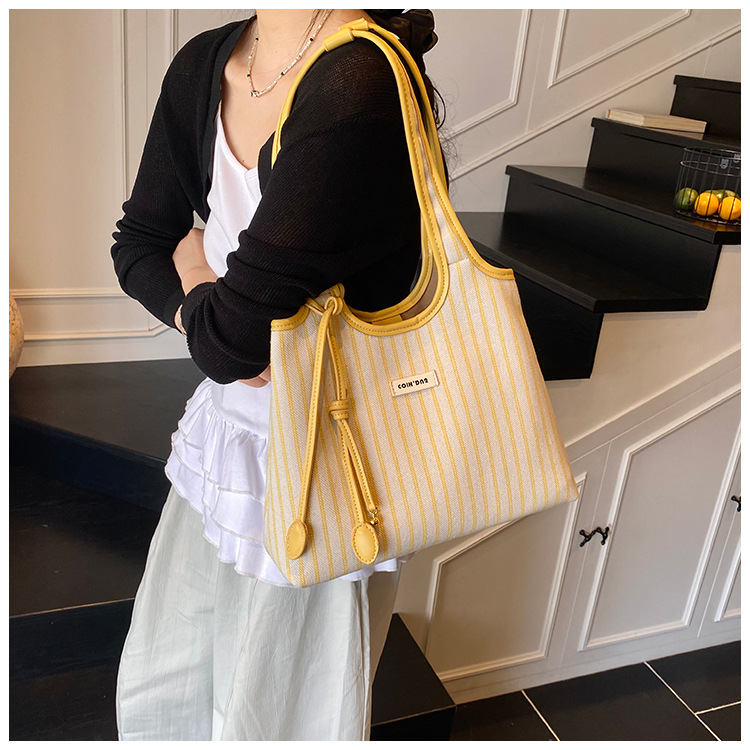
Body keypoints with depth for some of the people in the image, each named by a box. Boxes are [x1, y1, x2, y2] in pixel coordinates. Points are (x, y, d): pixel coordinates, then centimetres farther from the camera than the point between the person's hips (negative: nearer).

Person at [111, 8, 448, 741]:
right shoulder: (202, 65, -2)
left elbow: (229, 341, -28)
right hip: (226, 427, 8)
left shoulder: (363, 94, -30)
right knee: (154, 691, 26)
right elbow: (137, 243, 6)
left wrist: (194, 266, -6)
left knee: (273, 715, 18)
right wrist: (205, 304, -15)